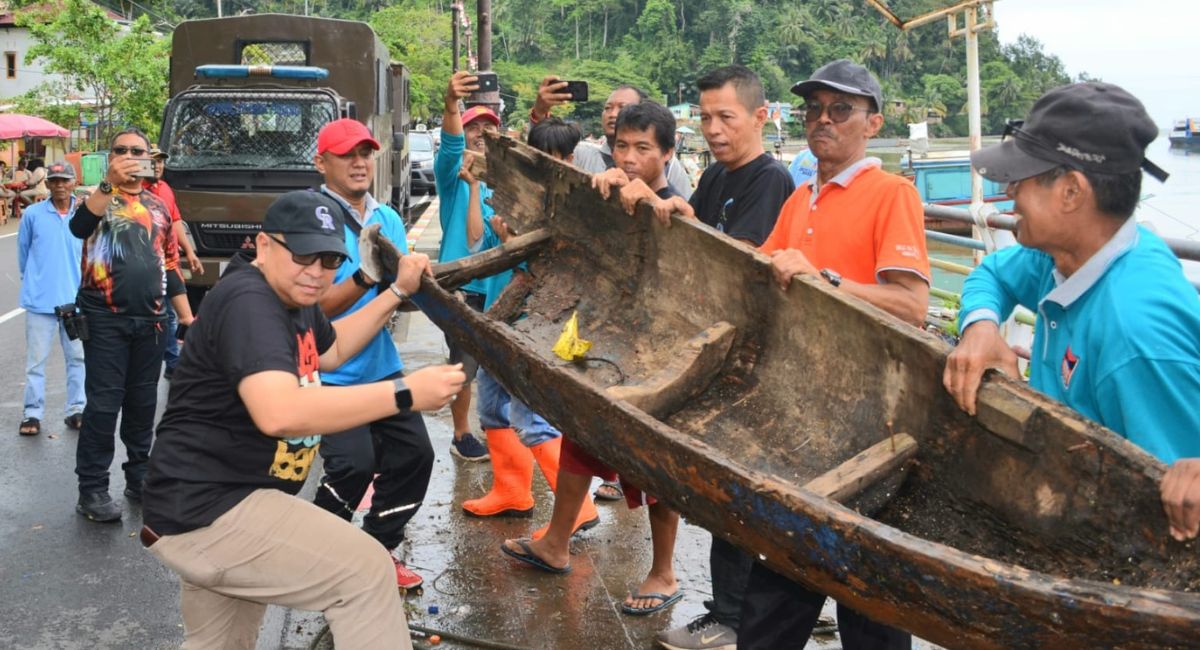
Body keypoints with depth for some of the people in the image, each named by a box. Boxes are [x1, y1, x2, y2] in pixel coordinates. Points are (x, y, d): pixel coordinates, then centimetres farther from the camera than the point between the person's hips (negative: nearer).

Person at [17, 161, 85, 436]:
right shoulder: (33, 214, -2)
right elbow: (23, 251, 9)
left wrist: (83, 284, 11)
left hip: (75, 299, 1)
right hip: (40, 299, -1)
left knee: (78, 357, 7)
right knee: (36, 359, 3)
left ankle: (76, 410, 18)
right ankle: (33, 414, 10)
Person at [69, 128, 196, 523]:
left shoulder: (159, 206, 14)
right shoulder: (100, 197, 1)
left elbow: (169, 263, 18)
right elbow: (79, 227, -23)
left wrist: (186, 313, 14)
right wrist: (111, 183, -30)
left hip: (150, 320, 5)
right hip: (105, 319, -4)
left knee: (143, 402, 12)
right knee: (103, 405, -6)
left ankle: (139, 477, 25)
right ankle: (92, 489, 1)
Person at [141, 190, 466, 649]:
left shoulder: (293, 298, 11)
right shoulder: (248, 301, -21)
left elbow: (332, 351, 31)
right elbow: (279, 413, -37)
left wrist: (398, 292, 21)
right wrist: (404, 393, -36)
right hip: (206, 510, -11)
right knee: (364, 570, -16)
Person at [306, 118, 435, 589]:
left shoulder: (388, 220, 8)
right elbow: (315, 307, -18)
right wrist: (366, 277, -32)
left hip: (381, 366, 7)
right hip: (330, 374, -7)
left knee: (413, 454, 5)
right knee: (354, 463, -16)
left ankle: (380, 550, 25)